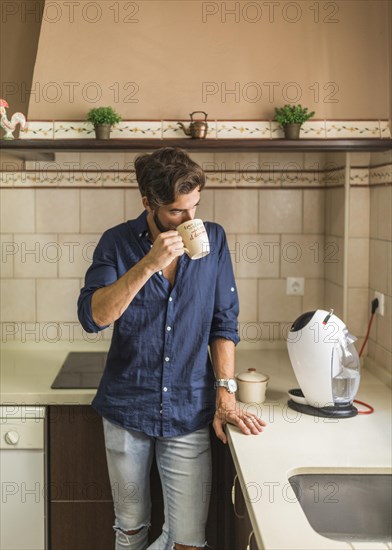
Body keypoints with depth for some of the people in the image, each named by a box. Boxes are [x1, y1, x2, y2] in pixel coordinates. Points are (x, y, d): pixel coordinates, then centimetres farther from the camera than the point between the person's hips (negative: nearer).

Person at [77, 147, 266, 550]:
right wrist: (149, 265, -26)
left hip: (189, 411, 1)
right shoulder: (117, 243, -5)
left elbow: (224, 323, 3)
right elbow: (92, 317, -17)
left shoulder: (213, 240, -1)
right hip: (127, 409, 0)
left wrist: (225, 392, -5)